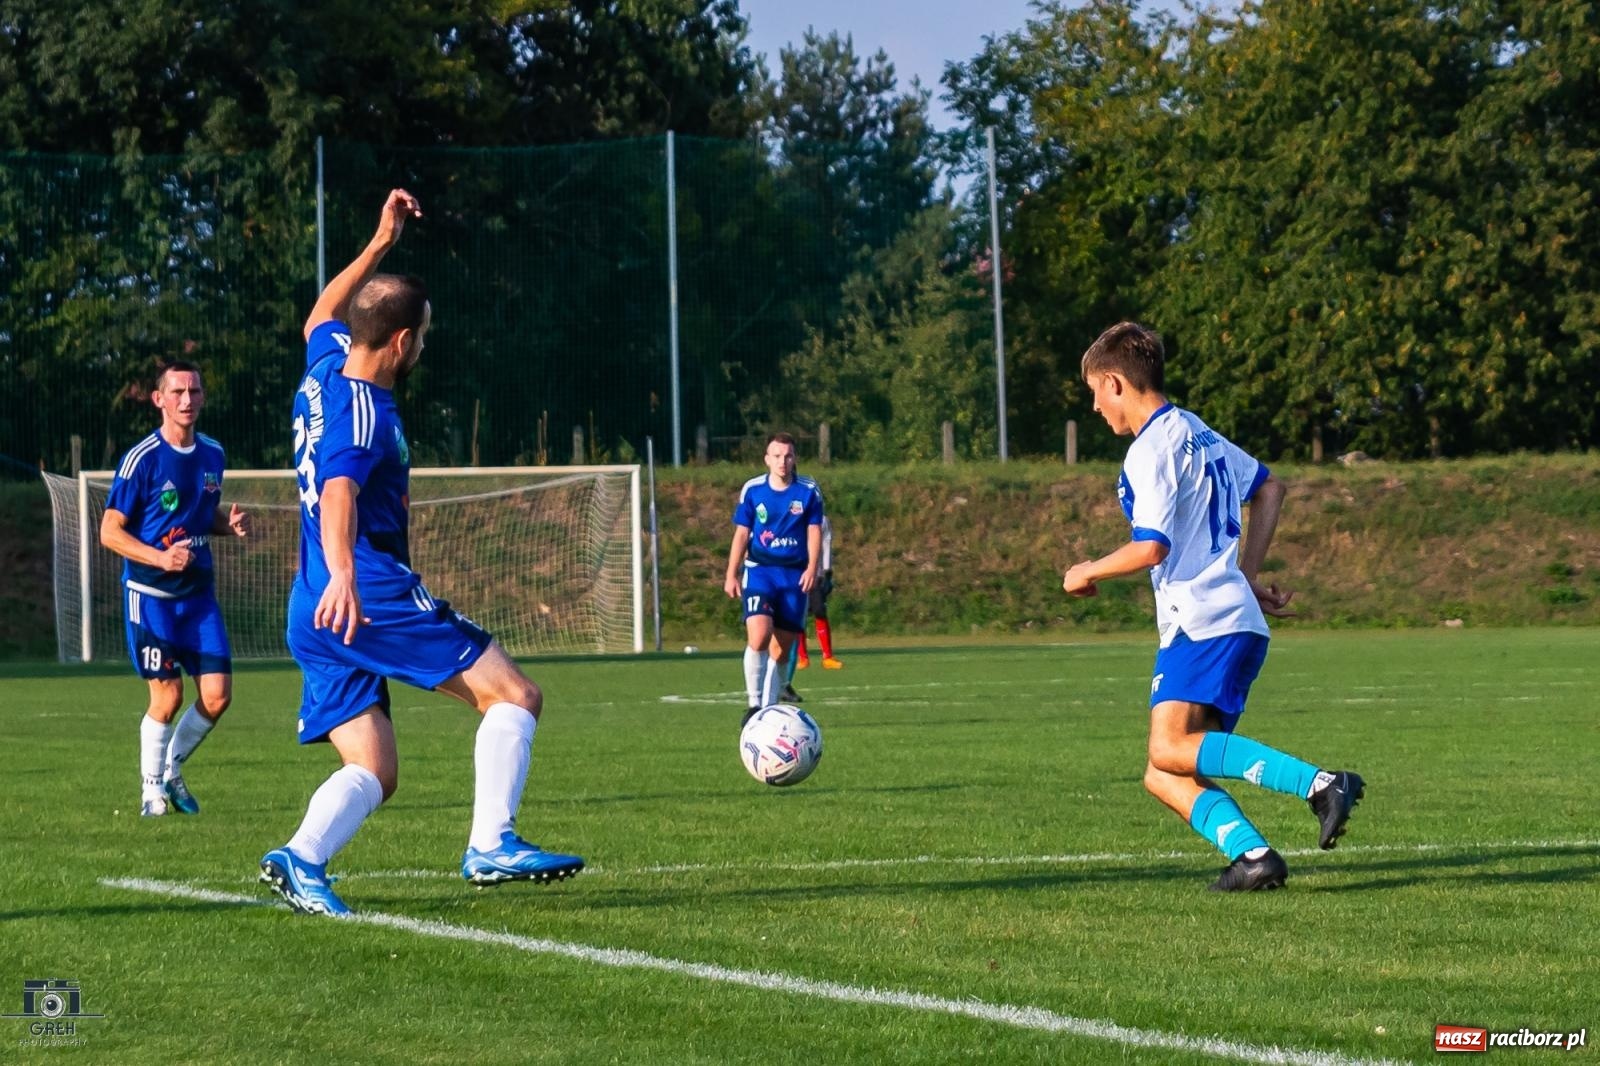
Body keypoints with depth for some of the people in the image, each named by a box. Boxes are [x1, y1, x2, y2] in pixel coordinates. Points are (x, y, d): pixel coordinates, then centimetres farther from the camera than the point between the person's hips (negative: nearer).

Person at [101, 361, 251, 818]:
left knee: (217, 694, -2)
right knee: (167, 695, -7)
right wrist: (160, 557, -25)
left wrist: (231, 522, -1)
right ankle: (152, 788, 13)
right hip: (151, 594, -5)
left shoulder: (212, 454, 6)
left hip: (199, 593, 5)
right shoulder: (142, 458, -11)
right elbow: (110, 531, -10)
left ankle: (172, 770, 20)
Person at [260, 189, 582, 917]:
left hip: (319, 612, 9)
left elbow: (322, 315, 38)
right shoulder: (364, 413, -12)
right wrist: (342, 575, -45)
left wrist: (382, 244, 40)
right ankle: (491, 845, -17)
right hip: (373, 594, -9)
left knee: (373, 774, 3)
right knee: (513, 696, -6)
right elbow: (338, 494, -30)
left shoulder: (325, 367, 14)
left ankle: (301, 861, -20)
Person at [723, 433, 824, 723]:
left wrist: (812, 568, -10)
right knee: (758, 636, -22)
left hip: (794, 575, 1)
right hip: (759, 571, -1)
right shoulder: (752, 490, 2)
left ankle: (769, 709, 14)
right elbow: (741, 534, 7)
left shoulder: (808, 491, 2)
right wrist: (731, 574, 4)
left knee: (781, 648, 3)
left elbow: (814, 532, 4)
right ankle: (754, 703, -12)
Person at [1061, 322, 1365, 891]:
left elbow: (1150, 548, -18)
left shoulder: (1151, 451, -9)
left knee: (1171, 749, -24)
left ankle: (1319, 782, -31)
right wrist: (1247, 575, 31)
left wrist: (1087, 572, -1)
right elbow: (1269, 488, 32)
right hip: (1236, 619, 10)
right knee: (1164, 776, 4)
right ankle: (1253, 854, -12)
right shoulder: (1195, 431, 21)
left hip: (1204, 621, -10)